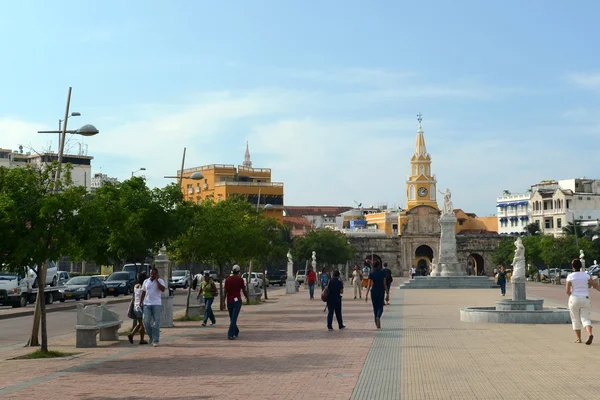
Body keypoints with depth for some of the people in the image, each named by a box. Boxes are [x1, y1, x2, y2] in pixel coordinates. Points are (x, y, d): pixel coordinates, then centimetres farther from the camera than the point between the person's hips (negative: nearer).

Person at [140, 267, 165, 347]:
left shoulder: (160, 281, 1)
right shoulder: (146, 281, 11)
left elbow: (163, 289, -18)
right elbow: (143, 293, 15)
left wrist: (157, 280, -15)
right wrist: (140, 303, 9)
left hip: (157, 304, -3)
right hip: (146, 304, 3)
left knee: (156, 323, -3)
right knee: (146, 322, -3)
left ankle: (155, 340, 2)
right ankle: (151, 336, 21)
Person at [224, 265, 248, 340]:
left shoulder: (227, 279, 2)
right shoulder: (240, 279, -5)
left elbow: (225, 291, -1)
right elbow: (244, 291, -2)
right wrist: (247, 297, 16)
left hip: (229, 301, 3)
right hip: (237, 301, -3)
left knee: (232, 318, 18)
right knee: (234, 318, -7)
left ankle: (236, 332, 32)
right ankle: (230, 334, -16)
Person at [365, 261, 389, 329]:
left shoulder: (371, 274, -3)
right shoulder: (382, 273, -2)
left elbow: (369, 285, -7)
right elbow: (385, 284, -2)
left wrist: (366, 295, -5)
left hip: (373, 291, 0)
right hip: (381, 291, 0)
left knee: (375, 307, 13)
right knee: (380, 307, 6)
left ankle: (377, 323, 16)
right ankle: (378, 317, -25)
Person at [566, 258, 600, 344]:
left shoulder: (570, 276, -8)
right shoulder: (586, 275, -1)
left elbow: (567, 291, -7)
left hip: (574, 300, -2)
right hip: (585, 299, 2)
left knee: (575, 320, 12)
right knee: (585, 319, 1)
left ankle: (579, 339, 14)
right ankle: (590, 334, -25)